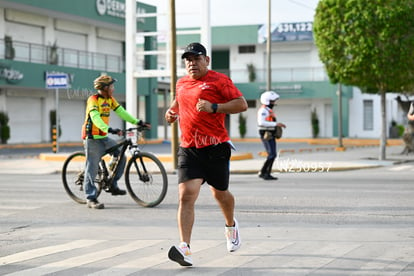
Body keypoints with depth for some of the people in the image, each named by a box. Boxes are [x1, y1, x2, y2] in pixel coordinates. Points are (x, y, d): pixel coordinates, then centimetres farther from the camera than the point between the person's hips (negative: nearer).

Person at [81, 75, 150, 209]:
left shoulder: (110, 100, 10)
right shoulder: (93, 100, -15)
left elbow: (121, 112, 9)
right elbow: (95, 118, -28)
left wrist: (137, 122, -1)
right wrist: (109, 129, -42)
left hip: (104, 137, 8)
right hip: (92, 138, -8)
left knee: (121, 156, -3)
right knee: (92, 168, -6)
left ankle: (113, 185, 10)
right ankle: (91, 199, -2)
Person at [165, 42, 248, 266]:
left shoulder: (219, 80, -4)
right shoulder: (181, 83, 15)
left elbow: (242, 104, -10)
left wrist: (214, 107, -22)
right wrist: (172, 111, 13)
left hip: (216, 147, -3)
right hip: (188, 149, 3)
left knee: (220, 193, 15)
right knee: (186, 195, -15)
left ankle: (231, 226, 48)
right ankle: (185, 248, -23)